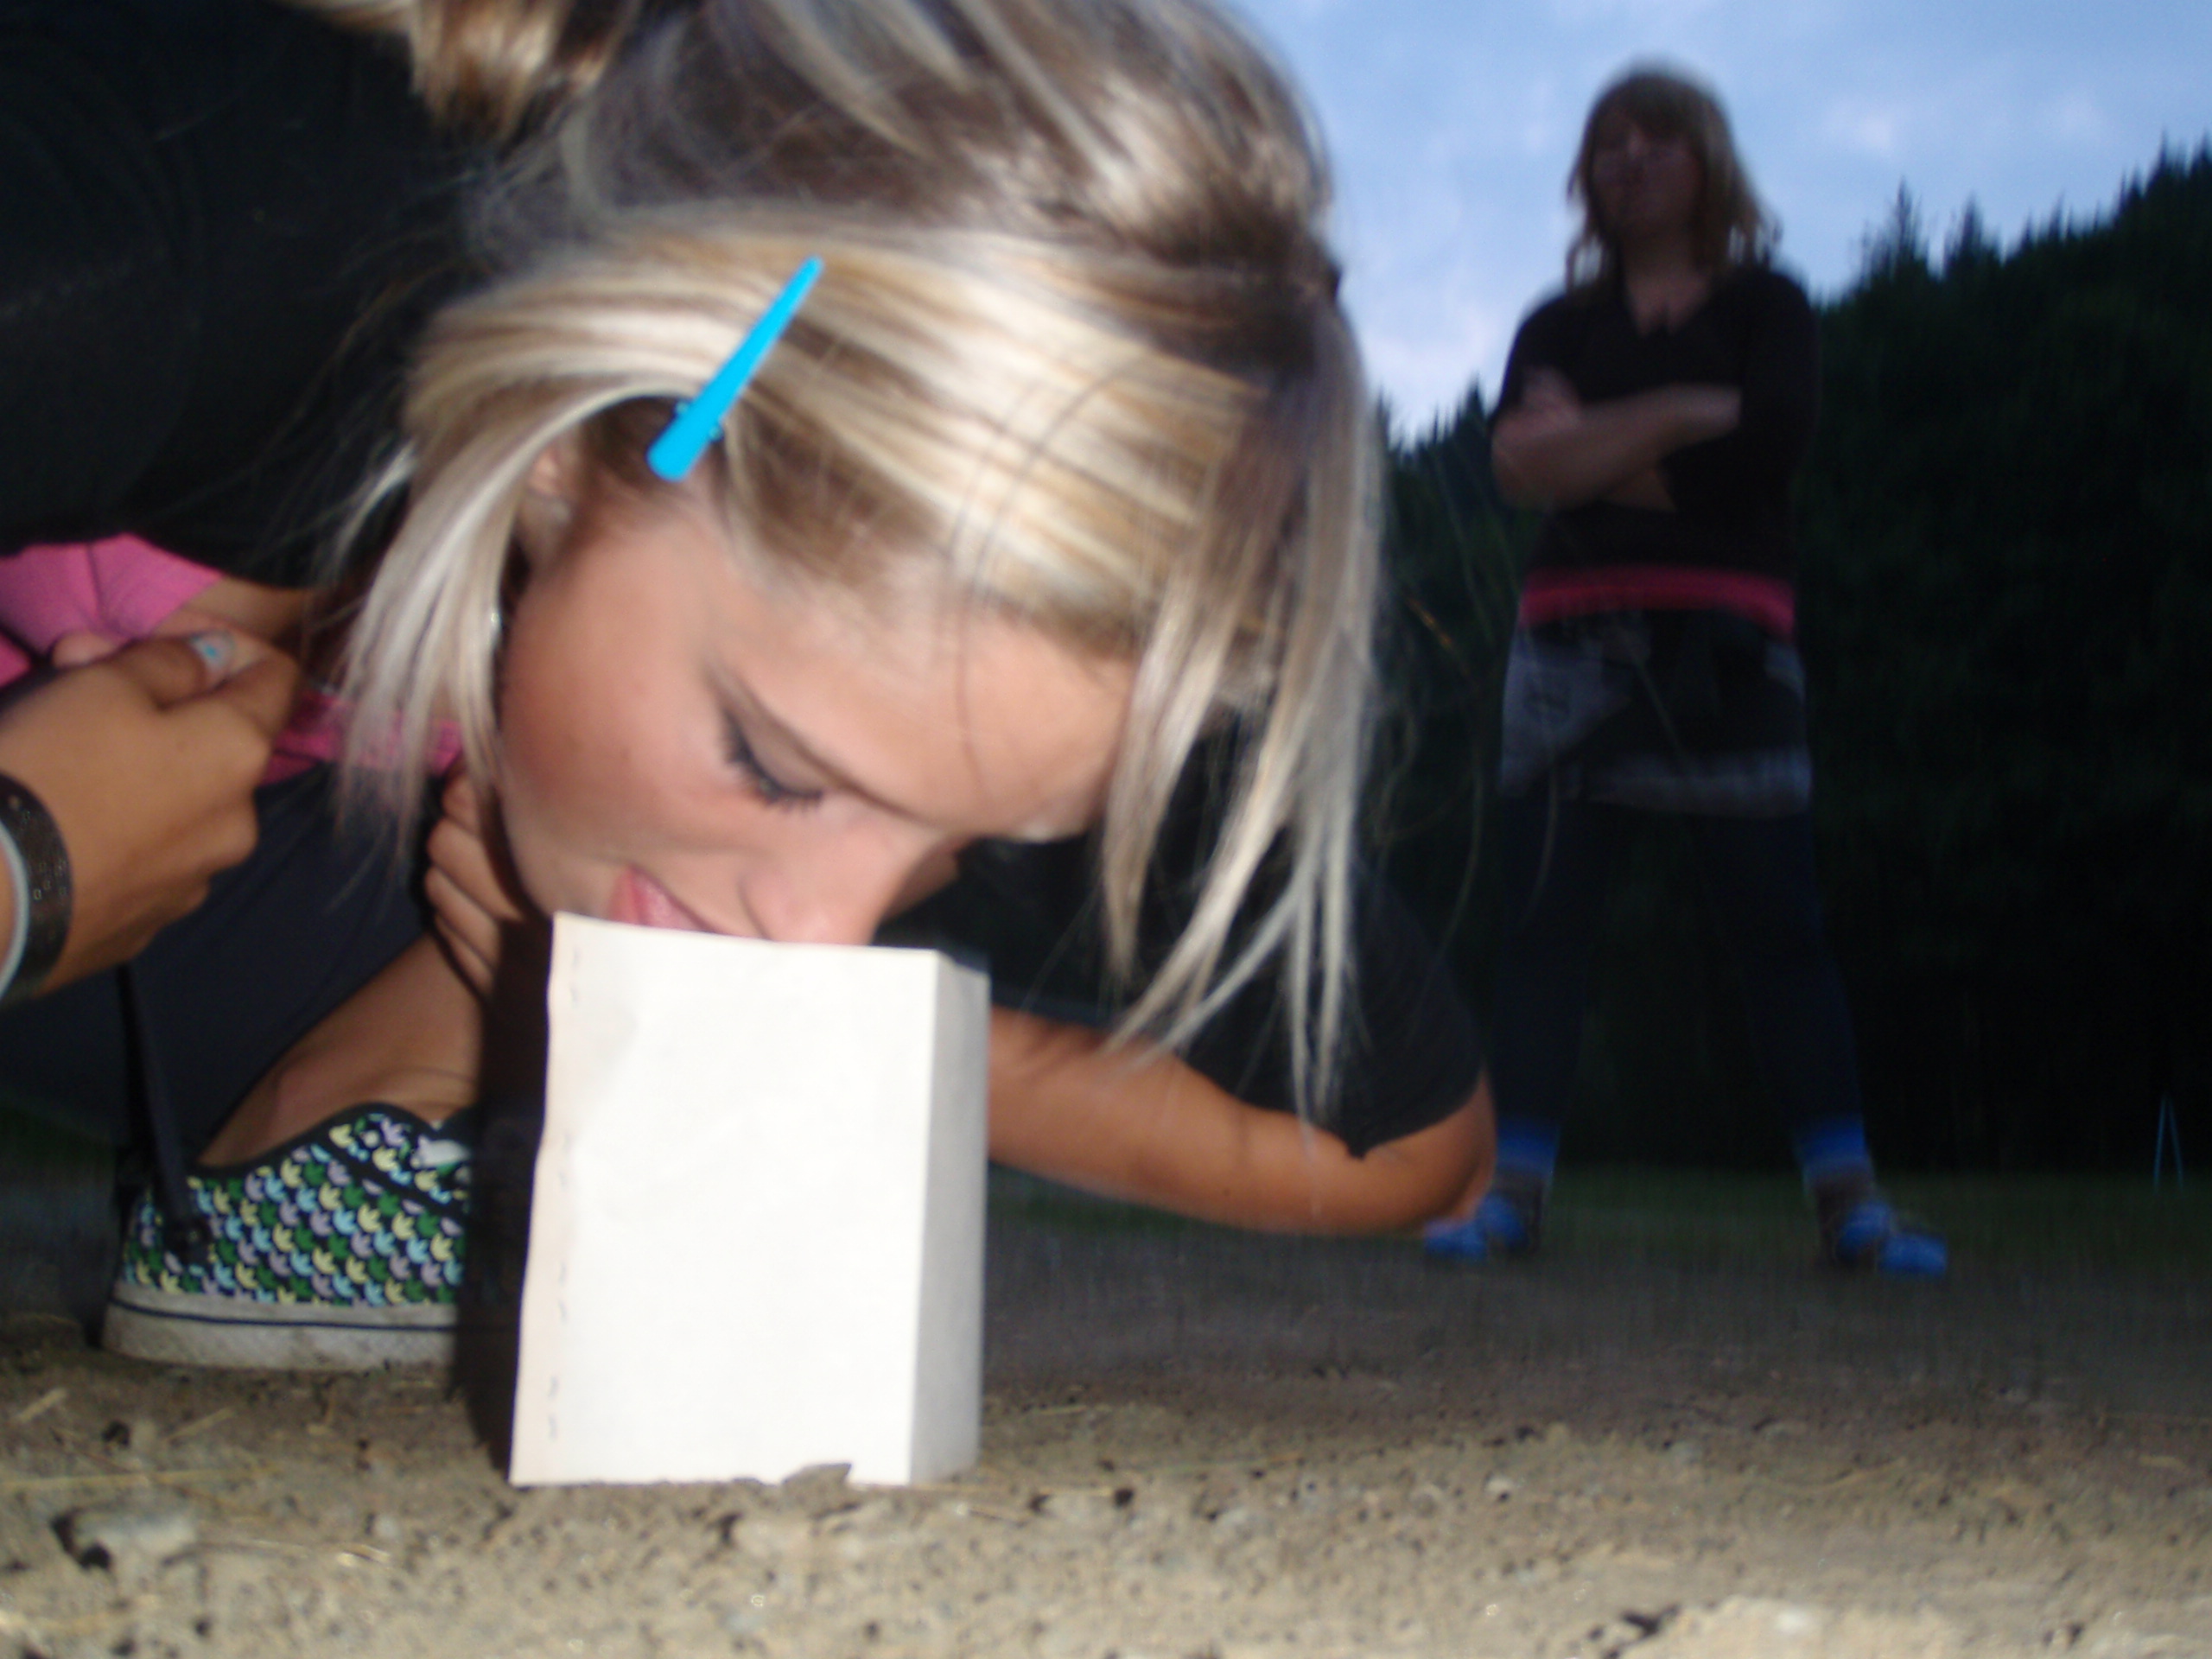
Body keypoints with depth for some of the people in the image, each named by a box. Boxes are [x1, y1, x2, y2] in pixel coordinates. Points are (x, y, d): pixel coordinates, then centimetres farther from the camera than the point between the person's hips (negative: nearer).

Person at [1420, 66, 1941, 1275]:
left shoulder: (1767, 307, 13)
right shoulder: (1558, 328, 19)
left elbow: (1770, 442, -8)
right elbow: (1518, 458, -2)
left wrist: (1592, 453, -3)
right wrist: (1681, 416, -8)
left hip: (1724, 643, -2)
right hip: (1573, 640, 2)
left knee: (1779, 924, -5)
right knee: (1542, 921, -4)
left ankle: (1848, 1198, -3)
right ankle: (1512, 1188, -3)